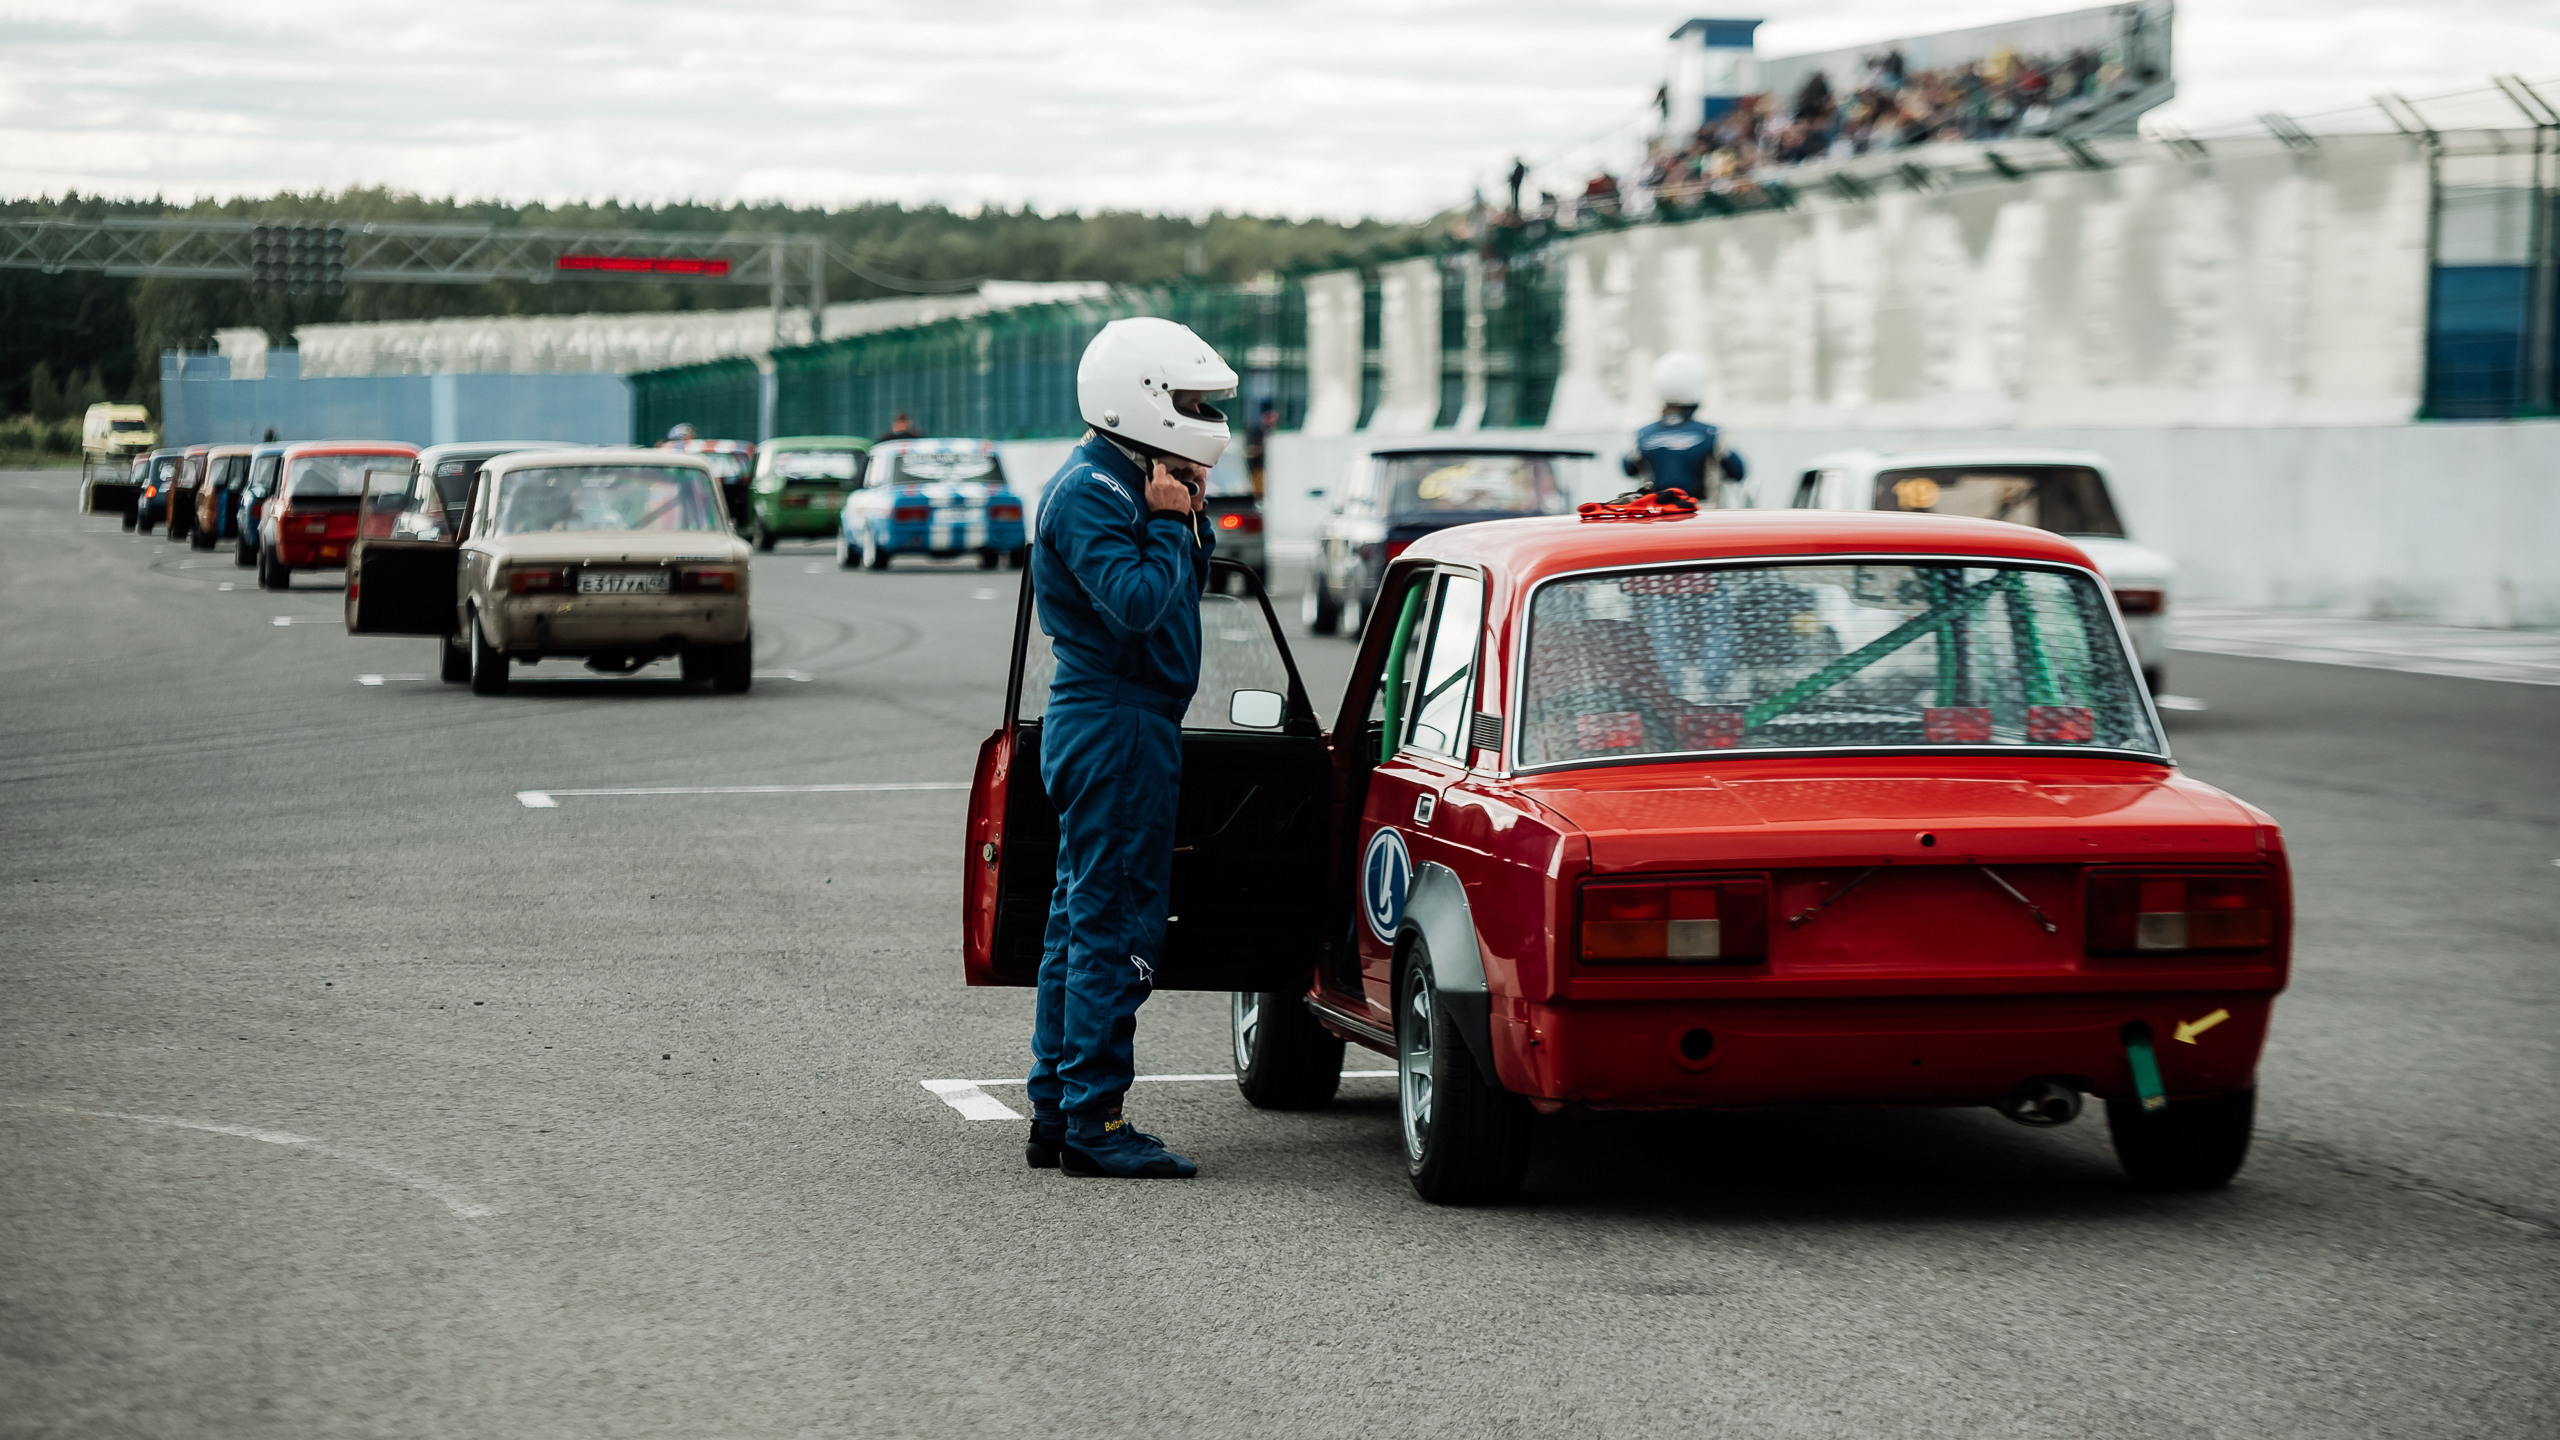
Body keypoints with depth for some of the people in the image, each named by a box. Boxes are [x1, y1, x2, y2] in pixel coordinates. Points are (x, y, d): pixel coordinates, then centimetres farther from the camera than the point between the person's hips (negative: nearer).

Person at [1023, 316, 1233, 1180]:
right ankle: (1093, 1123, -7)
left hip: (1108, 726, 11)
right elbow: (1138, 602, -26)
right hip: (1115, 726, -11)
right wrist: (1170, 521, -13)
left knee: (1083, 918, 13)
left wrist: (1190, 518, 5)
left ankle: (1057, 1112, 19)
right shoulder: (1092, 491, -15)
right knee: (1116, 924, -9)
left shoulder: (1126, 483, 17)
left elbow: (1185, 585, 20)